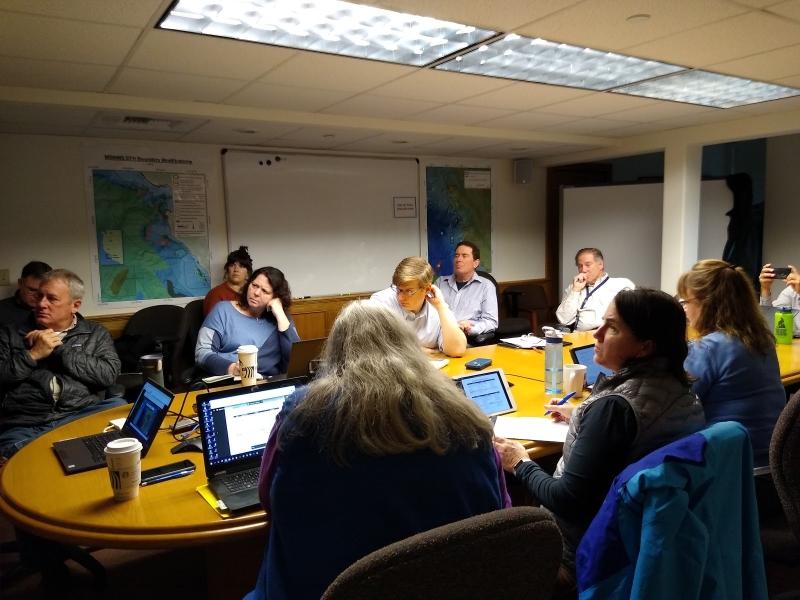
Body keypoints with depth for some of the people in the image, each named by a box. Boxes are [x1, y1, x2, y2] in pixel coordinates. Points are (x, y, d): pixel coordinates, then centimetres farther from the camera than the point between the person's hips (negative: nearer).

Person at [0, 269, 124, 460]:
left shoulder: (96, 333, 16)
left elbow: (109, 374, -2)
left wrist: (59, 350, -2)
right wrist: (33, 355, -3)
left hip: (84, 418, 2)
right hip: (23, 426, -2)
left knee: (121, 408, -30)